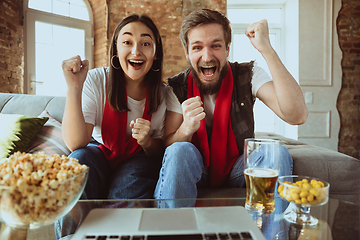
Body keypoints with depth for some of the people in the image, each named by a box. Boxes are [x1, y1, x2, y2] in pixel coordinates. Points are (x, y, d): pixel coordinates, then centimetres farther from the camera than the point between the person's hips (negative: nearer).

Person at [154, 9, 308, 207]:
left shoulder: (248, 75, -12)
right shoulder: (177, 88, -10)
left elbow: (297, 116, -29)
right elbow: (167, 147, -11)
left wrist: (266, 49, -32)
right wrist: (187, 128, -35)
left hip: (238, 169, 1)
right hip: (196, 171, 0)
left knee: (277, 153, -27)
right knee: (179, 151, -32)